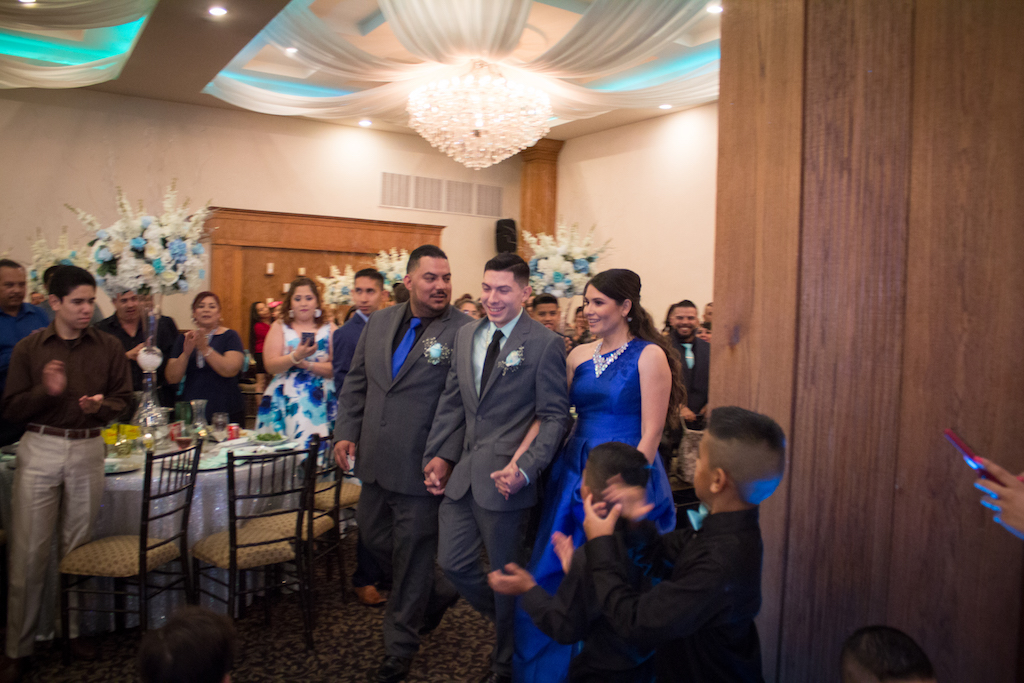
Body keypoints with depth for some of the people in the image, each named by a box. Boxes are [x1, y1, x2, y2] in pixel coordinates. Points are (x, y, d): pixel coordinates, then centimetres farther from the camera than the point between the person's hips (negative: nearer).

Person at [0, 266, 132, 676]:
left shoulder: (108, 347, 4)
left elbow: (123, 399, 7)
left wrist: (101, 405, -14)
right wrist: (46, 391, -17)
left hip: (88, 449, 1)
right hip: (39, 448, -1)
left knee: (78, 548, 10)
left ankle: (73, 631, 24)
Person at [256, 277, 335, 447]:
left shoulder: (329, 329, 7)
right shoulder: (279, 327, 9)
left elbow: (335, 369, -3)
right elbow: (270, 365, -4)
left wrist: (306, 364, -12)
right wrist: (296, 356, -18)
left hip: (319, 405, 0)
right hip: (284, 404, 1)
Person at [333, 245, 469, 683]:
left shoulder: (463, 331, -12)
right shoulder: (379, 323, 7)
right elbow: (356, 382, 12)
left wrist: (445, 456, -21)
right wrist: (346, 432, 4)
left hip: (421, 467, -7)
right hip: (376, 462, 7)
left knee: (411, 554, 7)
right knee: (373, 537, 20)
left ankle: (400, 646, 28)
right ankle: (437, 593, 44)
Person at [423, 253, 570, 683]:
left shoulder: (545, 344, -11)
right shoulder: (466, 336, 8)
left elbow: (554, 416, -11)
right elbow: (452, 402, 12)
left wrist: (525, 469, -21)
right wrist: (437, 455, 5)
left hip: (505, 478, -6)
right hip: (462, 473, 6)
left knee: (506, 574, 11)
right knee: (453, 563, 13)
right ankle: (508, 623, 43)